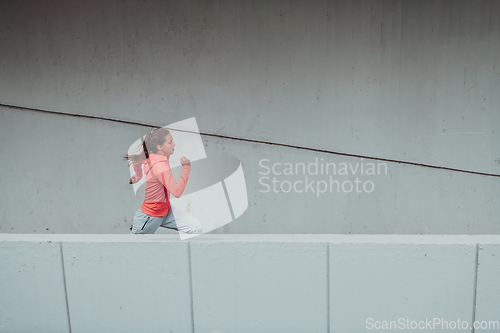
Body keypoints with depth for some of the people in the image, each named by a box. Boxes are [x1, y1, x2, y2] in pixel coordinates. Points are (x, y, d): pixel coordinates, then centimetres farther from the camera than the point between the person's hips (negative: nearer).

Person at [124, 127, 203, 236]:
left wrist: (138, 176, 31)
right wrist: (186, 167, -34)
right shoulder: (161, 166, -30)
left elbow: (137, 159, 19)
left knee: (196, 228, -7)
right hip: (150, 217, -8)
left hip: (166, 209, 8)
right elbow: (177, 192, -38)